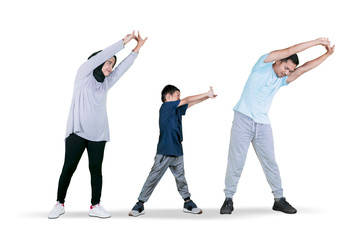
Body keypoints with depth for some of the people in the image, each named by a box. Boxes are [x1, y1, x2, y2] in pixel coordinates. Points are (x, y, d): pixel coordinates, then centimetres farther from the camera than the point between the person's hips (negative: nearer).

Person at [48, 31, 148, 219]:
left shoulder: (105, 83, 18)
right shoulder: (83, 75, 3)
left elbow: (123, 67, 15)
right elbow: (102, 55, -6)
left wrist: (137, 48, 10)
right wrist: (124, 41, -4)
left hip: (98, 134, 5)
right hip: (77, 131, -5)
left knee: (96, 169, 3)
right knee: (68, 168, -1)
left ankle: (95, 206, 8)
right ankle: (60, 204, 11)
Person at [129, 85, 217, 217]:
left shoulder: (177, 109, 13)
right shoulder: (166, 106, -9)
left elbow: (191, 103, 15)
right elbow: (187, 100, -9)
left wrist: (207, 96, 4)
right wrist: (207, 94, -3)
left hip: (177, 151, 8)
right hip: (164, 152, -7)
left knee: (180, 177, 13)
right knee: (153, 177, -3)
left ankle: (188, 203, 22)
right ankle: (140, 204, 6)